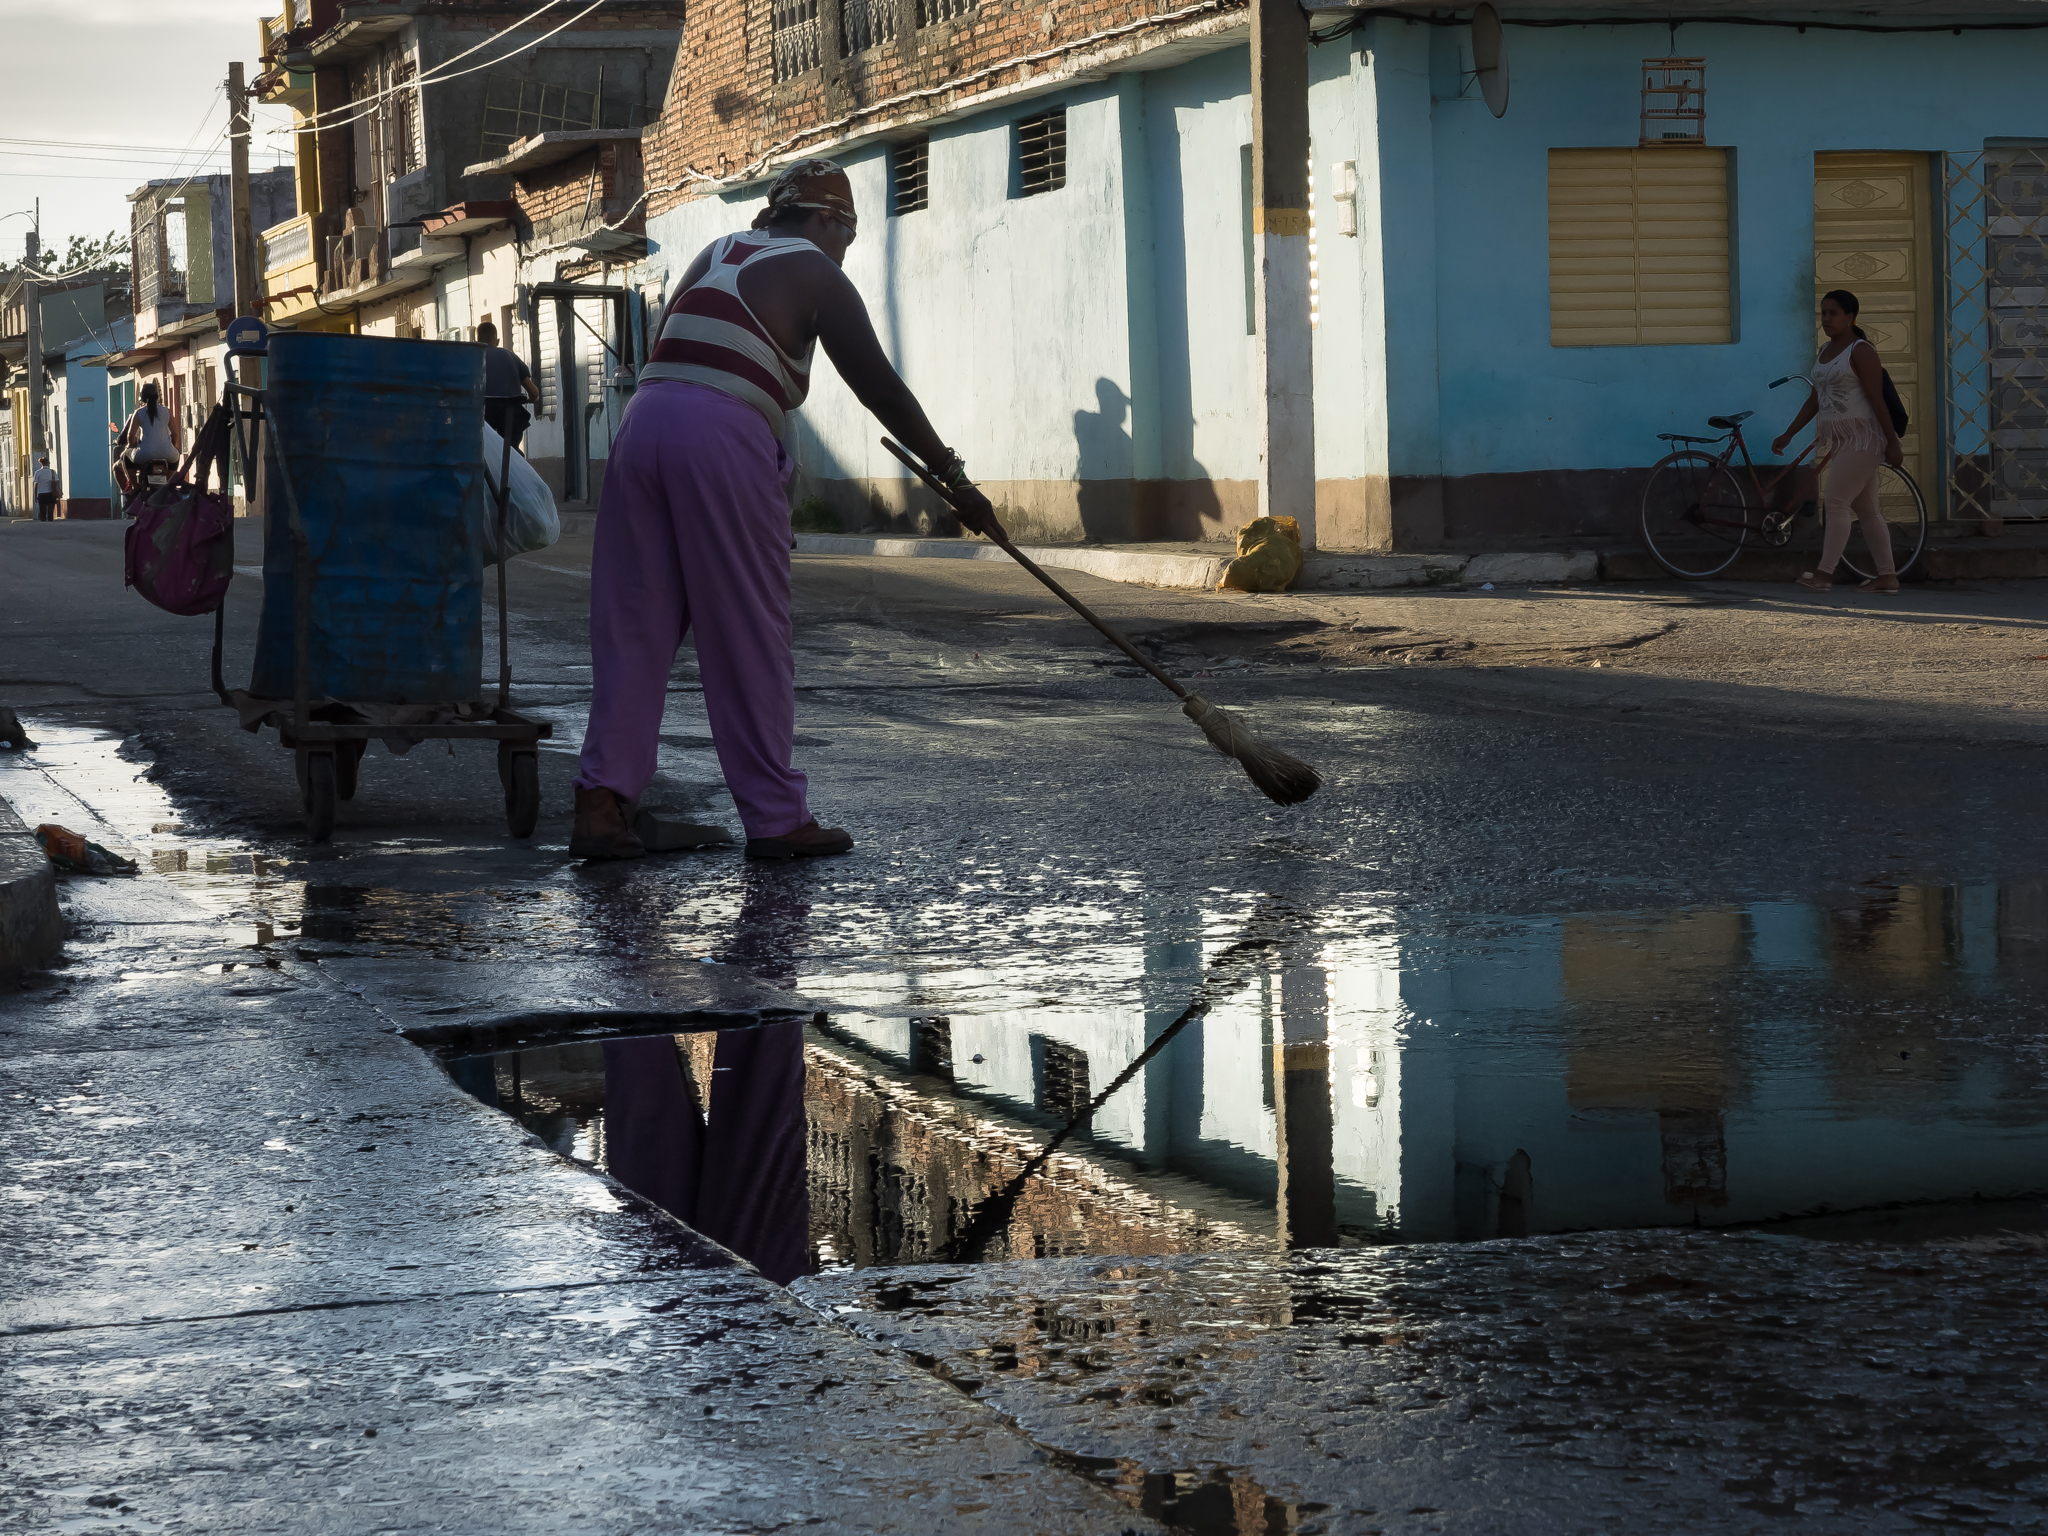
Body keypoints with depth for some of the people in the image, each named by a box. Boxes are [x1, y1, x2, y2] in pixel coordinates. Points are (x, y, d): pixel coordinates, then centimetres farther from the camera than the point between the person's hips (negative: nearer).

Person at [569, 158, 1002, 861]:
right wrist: (954, 477, 8)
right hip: (726, 438, -6)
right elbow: (882, 390, 4)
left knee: (632, 626, 8)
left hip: (644, 419, 6)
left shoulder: (716, 253, 25)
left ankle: (601, 801, 0)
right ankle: (775, 818, 7)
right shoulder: (817, 274, 7)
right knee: (751, 637, 1)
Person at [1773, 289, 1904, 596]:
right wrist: (1788, 435, 14)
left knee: (1836, 501, -16)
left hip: (1862, 437, -9)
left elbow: (1877, 400, -15)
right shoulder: (1825, 352, 14)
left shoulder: (1861, 351, -11)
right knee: (1865, 508, 9)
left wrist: (1893, 443, -17)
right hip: (1839, 439, 9)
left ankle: (1824, 572, -19)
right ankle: (1888, 577, 12)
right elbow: (1815, 399, 17)